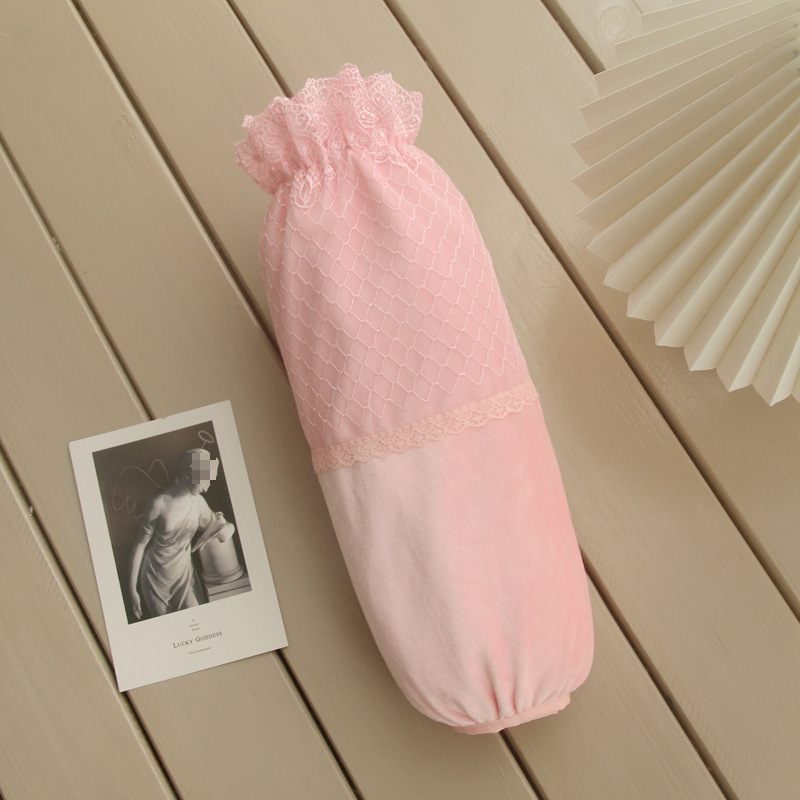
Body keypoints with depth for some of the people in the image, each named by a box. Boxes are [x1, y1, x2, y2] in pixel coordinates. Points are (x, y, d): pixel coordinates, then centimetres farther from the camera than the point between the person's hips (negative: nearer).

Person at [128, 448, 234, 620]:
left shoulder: (198, 502, -5)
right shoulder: (160, 504, -20)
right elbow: (140, 545, -13)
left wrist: (226, 528, -16)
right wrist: (132, 589, -11)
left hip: (184, 574, 4)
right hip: (156, 579, -4)